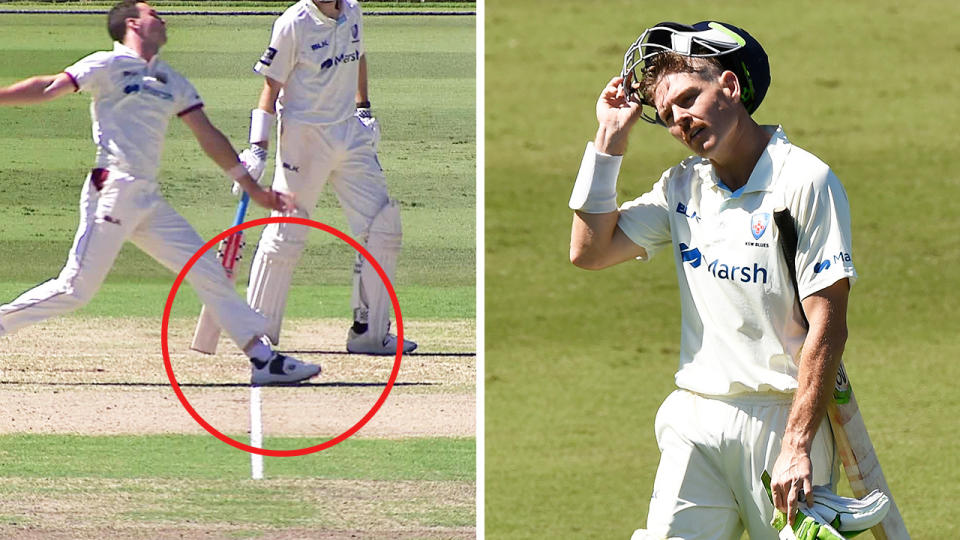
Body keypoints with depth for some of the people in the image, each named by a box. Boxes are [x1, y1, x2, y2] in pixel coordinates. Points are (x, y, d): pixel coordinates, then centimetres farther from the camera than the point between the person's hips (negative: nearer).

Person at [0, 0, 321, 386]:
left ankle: (263, 359, 3)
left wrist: (253, 189, 20)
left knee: (207, 270, 3)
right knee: (77, 288, -13)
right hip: (113, 191, -7)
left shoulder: (172, 83, 19)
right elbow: (50, 88, -8)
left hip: (148, 201, 7)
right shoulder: (110, 65, -1)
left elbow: (208, 137, 21)